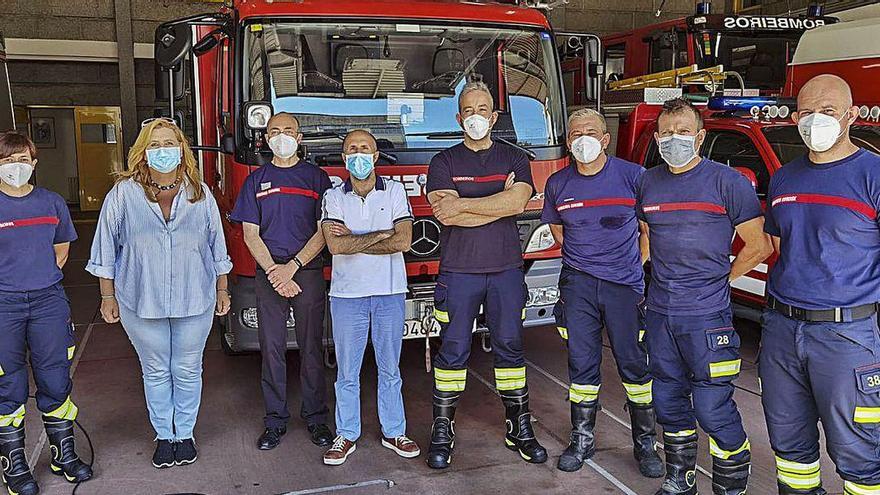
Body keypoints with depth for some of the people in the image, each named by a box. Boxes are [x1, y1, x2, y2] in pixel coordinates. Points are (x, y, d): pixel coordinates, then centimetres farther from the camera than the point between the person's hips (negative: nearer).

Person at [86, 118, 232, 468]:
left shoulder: (200, 194, 0)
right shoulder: (124, 193, -5)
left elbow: (216, 245, 7)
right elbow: (106, 248, 1)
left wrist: (222, 290, 10)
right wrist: (108, 296, 2)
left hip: (194, 302, 1)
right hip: (142, 304, -1)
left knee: (187, 371, 11)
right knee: (155, 372, 13)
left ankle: (185, 434, 29)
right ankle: (164, 436, 29)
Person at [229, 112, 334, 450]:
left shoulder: (316, 177, 5)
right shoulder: (256, 181, 9)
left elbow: (323, 231, -2)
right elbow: (250, 233, 3)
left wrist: (293, 266, -13)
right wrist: (273, 270, -11)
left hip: (308, 272, -1)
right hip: (268, 274, 1)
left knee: (311, 347, 3)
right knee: (272, 349, 5)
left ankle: (316, 418, 14)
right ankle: (276, 421, 15)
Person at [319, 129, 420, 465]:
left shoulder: (394, 191, 3)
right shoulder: (333, 197, 2)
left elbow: (404, 241, -11)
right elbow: (335, 245, -13)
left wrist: (353, 240, -11)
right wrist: (382, 234, -11)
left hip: (389, 292, 0)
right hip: (347, 293, 0)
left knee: (389, 369, 10)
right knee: (347, 372, 7)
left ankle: (394, 432, 22)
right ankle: (346, 435, 19)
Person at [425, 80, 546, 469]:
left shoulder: (514, 159, 8)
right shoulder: (444, 162, 5)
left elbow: (517, 201, -12)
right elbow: (445, 214, -12)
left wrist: (461, 204, -14)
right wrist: (499, 203, -10)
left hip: (506, 269, 1)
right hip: (458, 272, -1)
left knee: (509, 347, 8)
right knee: (453, 350, 3)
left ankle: (519, 428, 18)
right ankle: (442, 431, 13)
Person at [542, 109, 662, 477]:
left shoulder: (632, 176, -4)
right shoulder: (558, 184, 4)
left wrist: (636, 266, 5)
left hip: (625, 284, -2)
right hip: (578, 284, 2)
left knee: (634, 363, 3)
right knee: (582, 362, 7)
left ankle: (644, 442, 17)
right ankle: (582, 439, 20)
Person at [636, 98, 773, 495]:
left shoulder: (727, 182, -7)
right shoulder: (648, 183, 10)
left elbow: (758, 246, -4)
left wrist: (718, 279, -1)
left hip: (706, 317, -6)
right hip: (659, 313, 6)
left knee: (713, 410, -4)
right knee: (669, 402, 15)